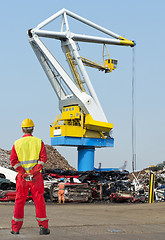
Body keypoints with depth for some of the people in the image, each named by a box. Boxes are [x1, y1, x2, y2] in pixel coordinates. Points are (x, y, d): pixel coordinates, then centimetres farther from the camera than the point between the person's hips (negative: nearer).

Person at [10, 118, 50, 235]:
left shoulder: (17, 143, 3)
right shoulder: (39, 142, 1)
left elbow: (13, 161, -5)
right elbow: (43, 158, -10)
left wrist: (23, 172, -8)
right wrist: (34, 171, -12)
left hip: (22, 177, 1)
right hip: (36, 177, -1)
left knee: (19, 201, 9)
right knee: (39, 201, 6)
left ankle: (16, 228, 11)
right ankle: (43, 227, 7)